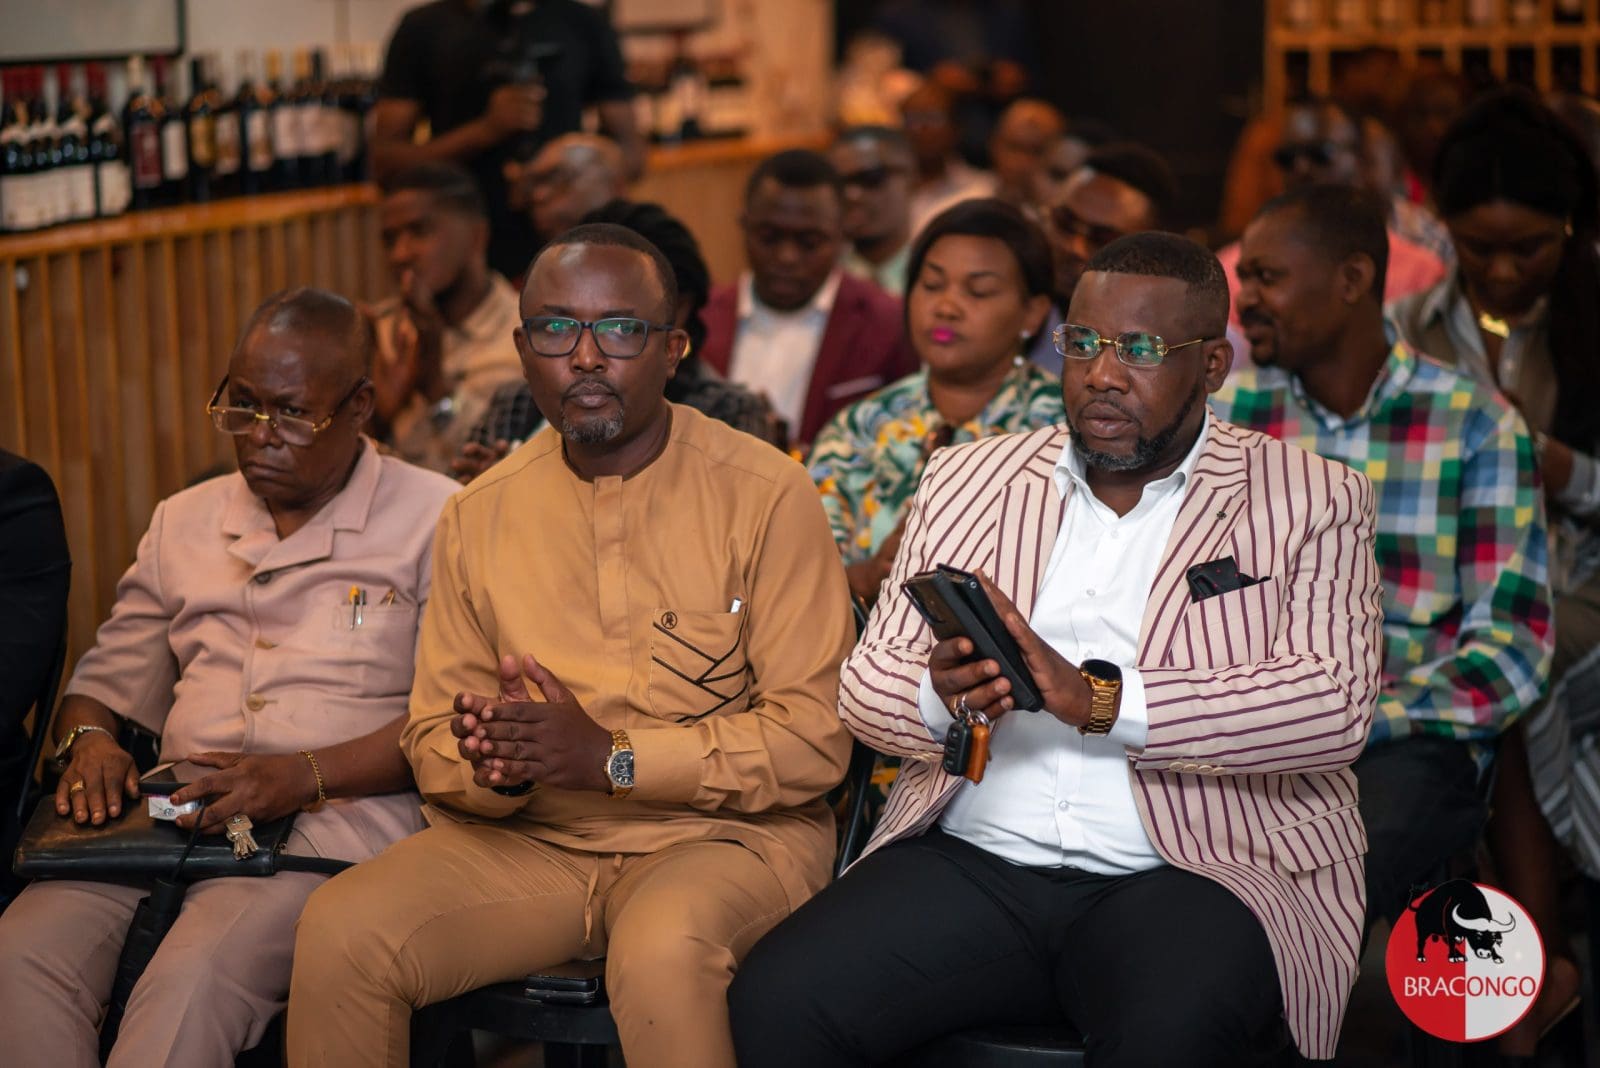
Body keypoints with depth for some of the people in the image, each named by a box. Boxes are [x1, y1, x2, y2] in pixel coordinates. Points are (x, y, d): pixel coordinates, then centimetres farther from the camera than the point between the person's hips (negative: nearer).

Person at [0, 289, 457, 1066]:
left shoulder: (435, 519, 5)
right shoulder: (183, 522, 24)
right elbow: (107, 681, 27)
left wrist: (304, 774, -16)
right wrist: (89, 741, 2)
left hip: (336, 816, -5)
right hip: (172, 810, 5)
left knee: (193, 980, -34)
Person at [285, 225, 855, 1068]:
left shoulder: (764, 495, -6)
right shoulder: (479, 515, 8)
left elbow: (816, 737, -11)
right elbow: (431, 739, 10)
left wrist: (612, 759, -19)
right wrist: (495, 768, -15)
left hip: (722, 834, -4)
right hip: (526, 840, 4)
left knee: (662, 947, -37)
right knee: (342, 930, -21)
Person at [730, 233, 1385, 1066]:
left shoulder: (1312, 505, 6)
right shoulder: (964, 481, 17)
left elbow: (1336, 705, -10)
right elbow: (864, 683, 14)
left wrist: (1100, 700, -19)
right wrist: (939, 696, -12)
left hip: (1193, 869, -3)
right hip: (973, 863, 3)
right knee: (775, 1000, -21)